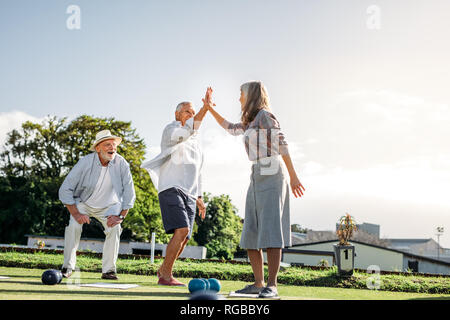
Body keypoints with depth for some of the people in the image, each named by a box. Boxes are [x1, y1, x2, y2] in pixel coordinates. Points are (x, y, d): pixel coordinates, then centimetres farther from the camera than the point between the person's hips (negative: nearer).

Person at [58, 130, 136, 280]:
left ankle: (108, 270, -11)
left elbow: (129, 193, -11)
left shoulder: (121, 164, -20)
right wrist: (76, 214, -28)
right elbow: (65, 190, -20)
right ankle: (67, 267, -8)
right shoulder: (85, 162, -23)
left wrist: (121, 216, -21)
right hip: (83, 203, -1)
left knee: (114, 228, -24)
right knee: (74, 226, -25)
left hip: (109, 206, 1)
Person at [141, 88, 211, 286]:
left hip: (189, 194, 8)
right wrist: (204, 109, -28)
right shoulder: (170, 130, 1)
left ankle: (163, 270, 22)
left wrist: (199, 198, 23)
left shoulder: (194, 142, 24)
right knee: (182, 230, -22)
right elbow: (184, 132, -24)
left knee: (184, 239, 3)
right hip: (171, 190, -8)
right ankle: (166, 275, -15)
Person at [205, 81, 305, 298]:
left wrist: (292, 175, -16)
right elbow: (230, 128, 39)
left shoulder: (265, 115, -4)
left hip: (272, 174, -9)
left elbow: (282, 144, -10)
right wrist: (210, 108, 35)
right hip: (257, 176, 9)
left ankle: (272, 286, -16)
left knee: (270, 231, -14)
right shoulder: (250, 122, 21)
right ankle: (258, 283, 6)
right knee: (250, 233, 3)